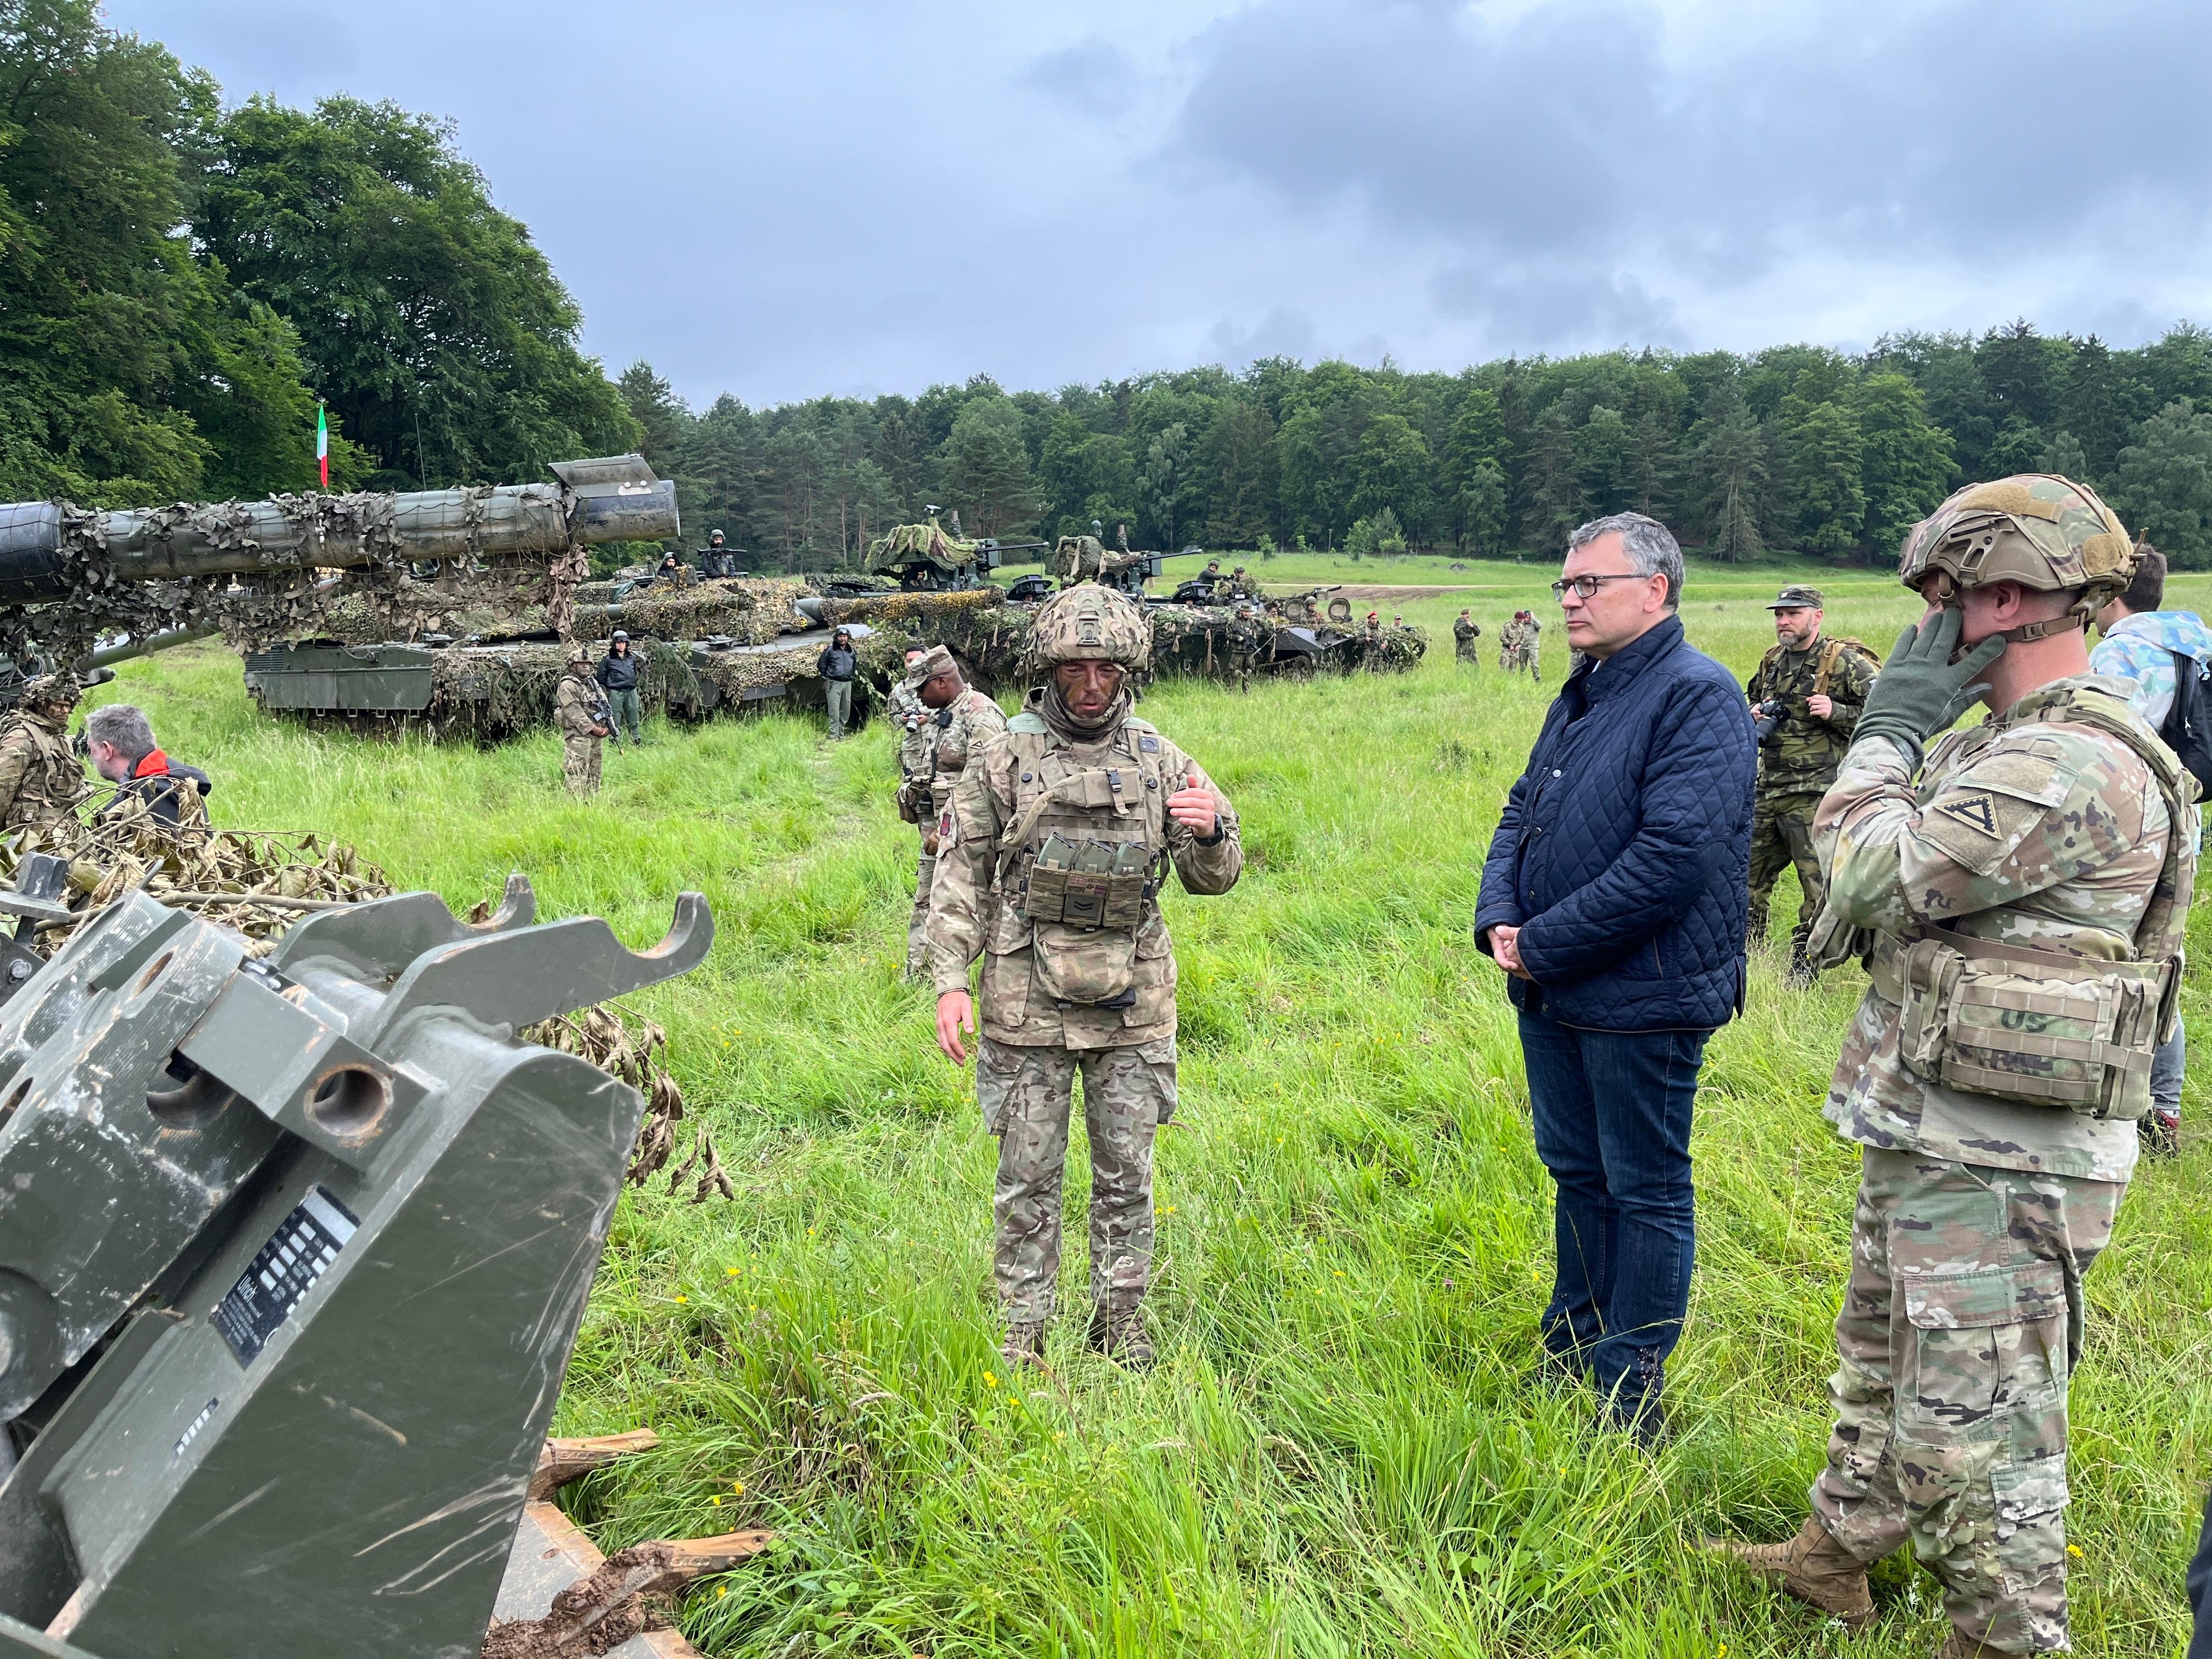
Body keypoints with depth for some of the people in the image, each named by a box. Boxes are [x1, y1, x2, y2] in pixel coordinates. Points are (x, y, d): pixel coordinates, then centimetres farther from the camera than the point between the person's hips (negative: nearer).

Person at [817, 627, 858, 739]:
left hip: (847, 683, 5)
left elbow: (855, 666, 26)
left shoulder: (852, 651, 12)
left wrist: (851, 676, 15)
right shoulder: (830, 650, -3)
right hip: (834, 683, -5)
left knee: (846, 711, 8)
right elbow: (821, 664, 2)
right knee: (834, 711, -10)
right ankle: (834, 735, -11)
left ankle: (842, 734, 17)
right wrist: (825, 677, 3)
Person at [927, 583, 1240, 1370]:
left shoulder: (1161, 761, 4)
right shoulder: (1005, 760, -1)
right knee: (1028, 1176, 6)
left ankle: (1122, 1318, 27)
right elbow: (960, 877, 0)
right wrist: (952, 982, -8)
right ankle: (1023, 1330, 20)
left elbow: (1215, 878, 8)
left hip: (1133, 1005, 2)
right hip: (1028, 1003, -1)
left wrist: (1212, 832, -15)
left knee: (1127, 1173, 11)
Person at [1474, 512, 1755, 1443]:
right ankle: (1571, 1352, 36)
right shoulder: (1581, 696, 13)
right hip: (1553, 994, 9)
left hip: (1642, 1000, -8)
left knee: (1645, 1192, 6)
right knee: (1576, 1174, 20)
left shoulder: (1698, 696, -16)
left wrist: (1544, 944, -19)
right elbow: (1521, 814, 16)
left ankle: (1630, 1398, 19)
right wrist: (1498, 919, -3)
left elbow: (1676, 857, -26)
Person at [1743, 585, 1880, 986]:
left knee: (1819, 885, 0)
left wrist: (1835, 712, -21)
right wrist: (1755, 714, 7)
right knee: (1748, 877, 13)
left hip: (1815, 797, -7)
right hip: (1768, 790, 7)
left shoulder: (1845, 662, -8)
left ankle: (1803, 966, 12)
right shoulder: (1772, 660, 12)